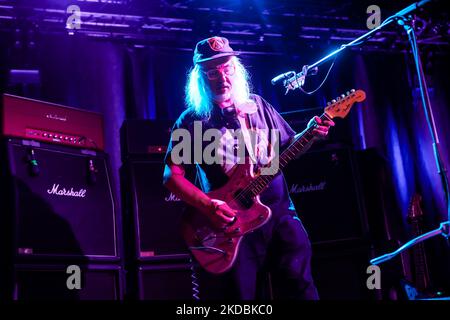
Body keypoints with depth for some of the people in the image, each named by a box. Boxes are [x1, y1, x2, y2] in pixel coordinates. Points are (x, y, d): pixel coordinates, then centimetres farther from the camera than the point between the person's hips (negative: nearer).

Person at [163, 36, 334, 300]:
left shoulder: (257, 105, 11)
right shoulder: (192, 121, 0)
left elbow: (288, 144, 20)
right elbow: (172, 176, -4)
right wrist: (208, 206, -16)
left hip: (280, 211, 3)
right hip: (233, 221, -3)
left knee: (300, 283, -3)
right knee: (241, 294, 0)